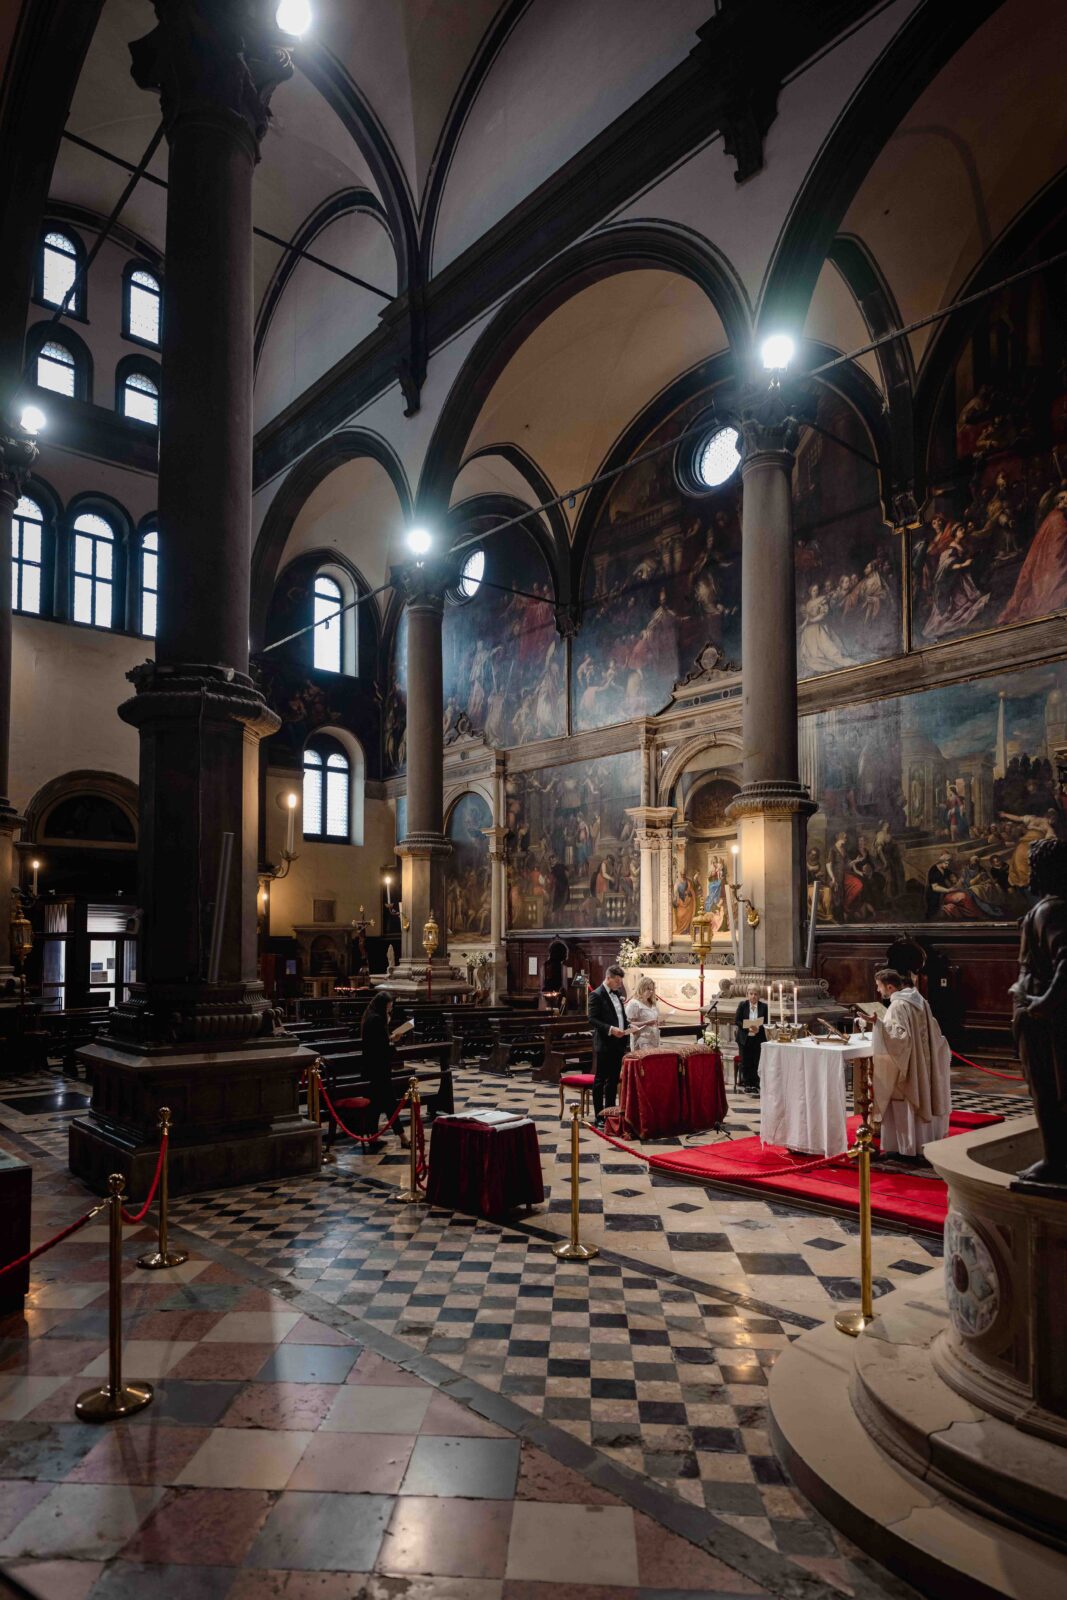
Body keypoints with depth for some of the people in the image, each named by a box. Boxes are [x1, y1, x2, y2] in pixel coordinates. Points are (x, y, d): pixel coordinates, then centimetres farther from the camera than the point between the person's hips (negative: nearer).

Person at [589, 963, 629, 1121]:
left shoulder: (617, 994, 14)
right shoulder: (597, 995, -11)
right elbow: (592, 1020, -16)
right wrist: (610, 1029, -25)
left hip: (618, 1044, 8)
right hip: (604, 1045, -8)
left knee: (614, 1080, 13)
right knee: (600, 1080, 1)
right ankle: (599, 1115, 6)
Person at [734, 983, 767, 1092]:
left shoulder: (763, 1006, -1)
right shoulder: (742, 1005, -1)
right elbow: (737, 1021, -2)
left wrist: (758, 1029, -19)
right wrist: (748, 1028, -17)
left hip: (758, 1038, 0)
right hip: (745, 1038, 0)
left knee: (756, 1062, -3)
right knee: (745, 1062, 4)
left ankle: (755, 1084, 8)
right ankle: (746, 1083, 17)